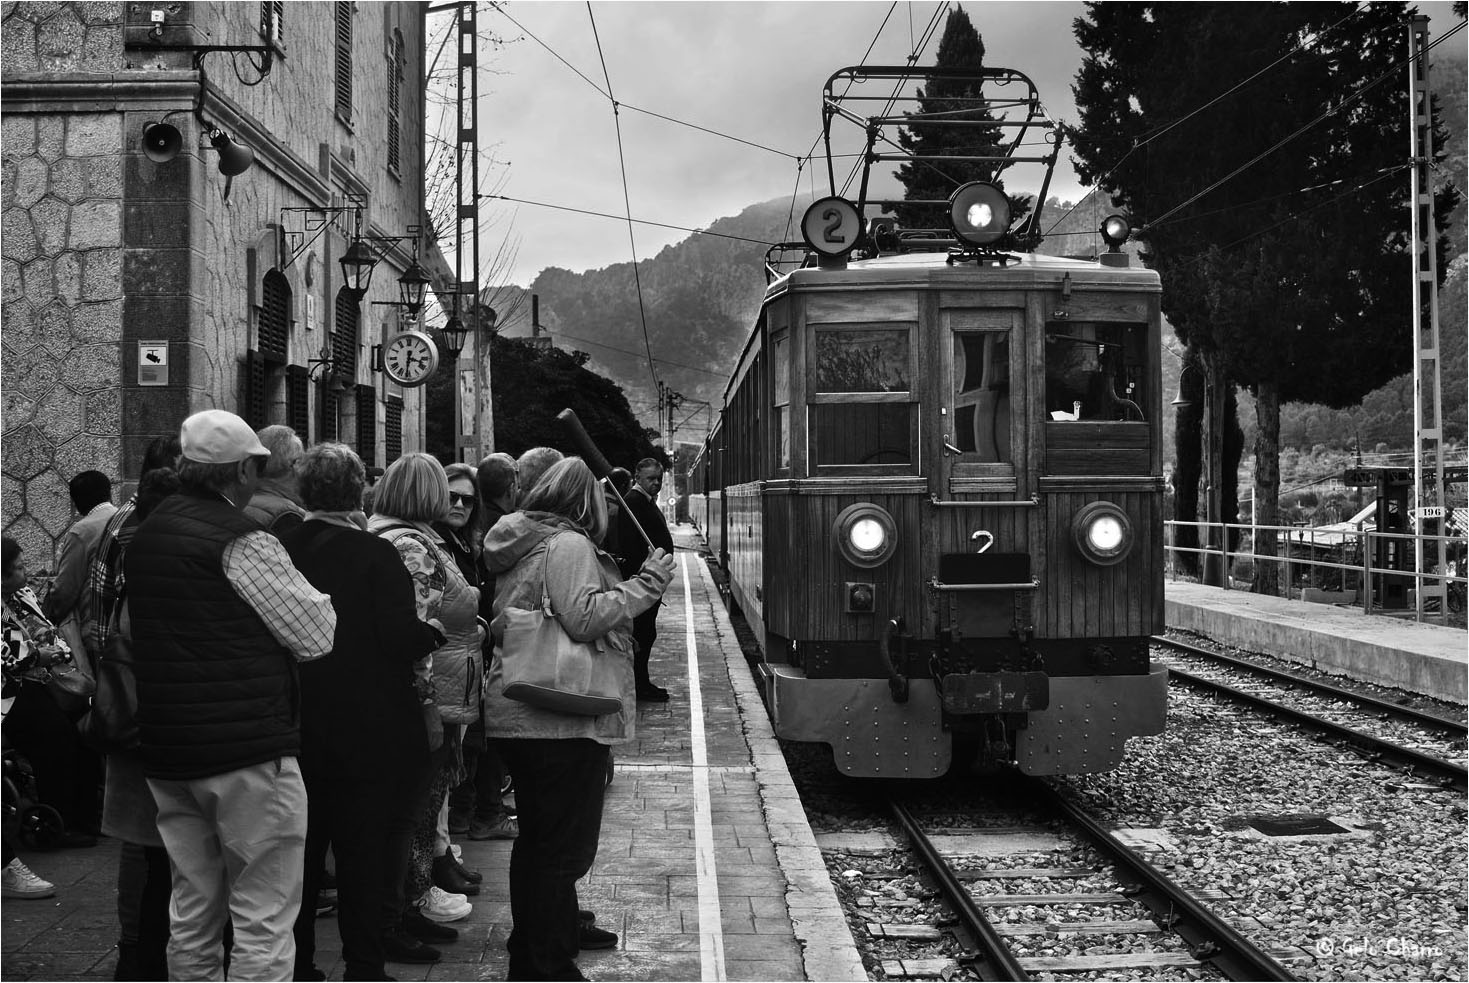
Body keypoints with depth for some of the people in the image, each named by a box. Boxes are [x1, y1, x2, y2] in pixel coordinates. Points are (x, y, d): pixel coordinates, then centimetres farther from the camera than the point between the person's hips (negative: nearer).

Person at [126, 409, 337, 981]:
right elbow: (316, 635, -11)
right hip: (247, 746, -8)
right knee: (264, 917, -2)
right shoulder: (242, 542, -14)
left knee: (192, 913, 16)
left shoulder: (145, 537, 11)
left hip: (168, 752, 8)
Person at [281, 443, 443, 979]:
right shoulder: (374, 554, -14)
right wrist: (436, 629, 0)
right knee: (362, 854, 6)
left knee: (299, 854, 15)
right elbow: (401, 636, -18)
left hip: (296, 730, 4)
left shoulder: (281, 549, -2)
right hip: (366, 730, -4)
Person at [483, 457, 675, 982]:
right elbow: (585, 617, -26)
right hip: (563, 722, -10)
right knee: (564, 846, -3)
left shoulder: (521, 547, 14)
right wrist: (645, 585, -18)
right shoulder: (568, 546, -14)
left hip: (517, 716, 10)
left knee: (537, 837, 21)